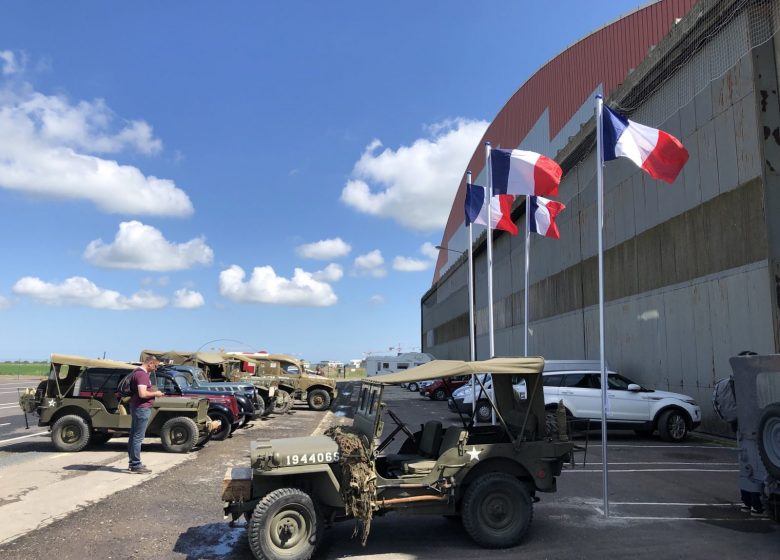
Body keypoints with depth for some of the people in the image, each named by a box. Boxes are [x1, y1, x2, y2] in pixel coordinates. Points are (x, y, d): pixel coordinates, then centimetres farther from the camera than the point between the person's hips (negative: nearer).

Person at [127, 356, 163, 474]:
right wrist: (155, 393, -13)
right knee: (138, 437, -6)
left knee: (134, 436, 15)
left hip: (136, 408, 11)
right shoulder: (142, 374, -18)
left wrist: (153, 391, 16)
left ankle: (133, 463, 23)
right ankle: (136, 465, -3)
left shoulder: (138, 372, 15)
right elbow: (142, 394, -27)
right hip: (142, 408, -11)